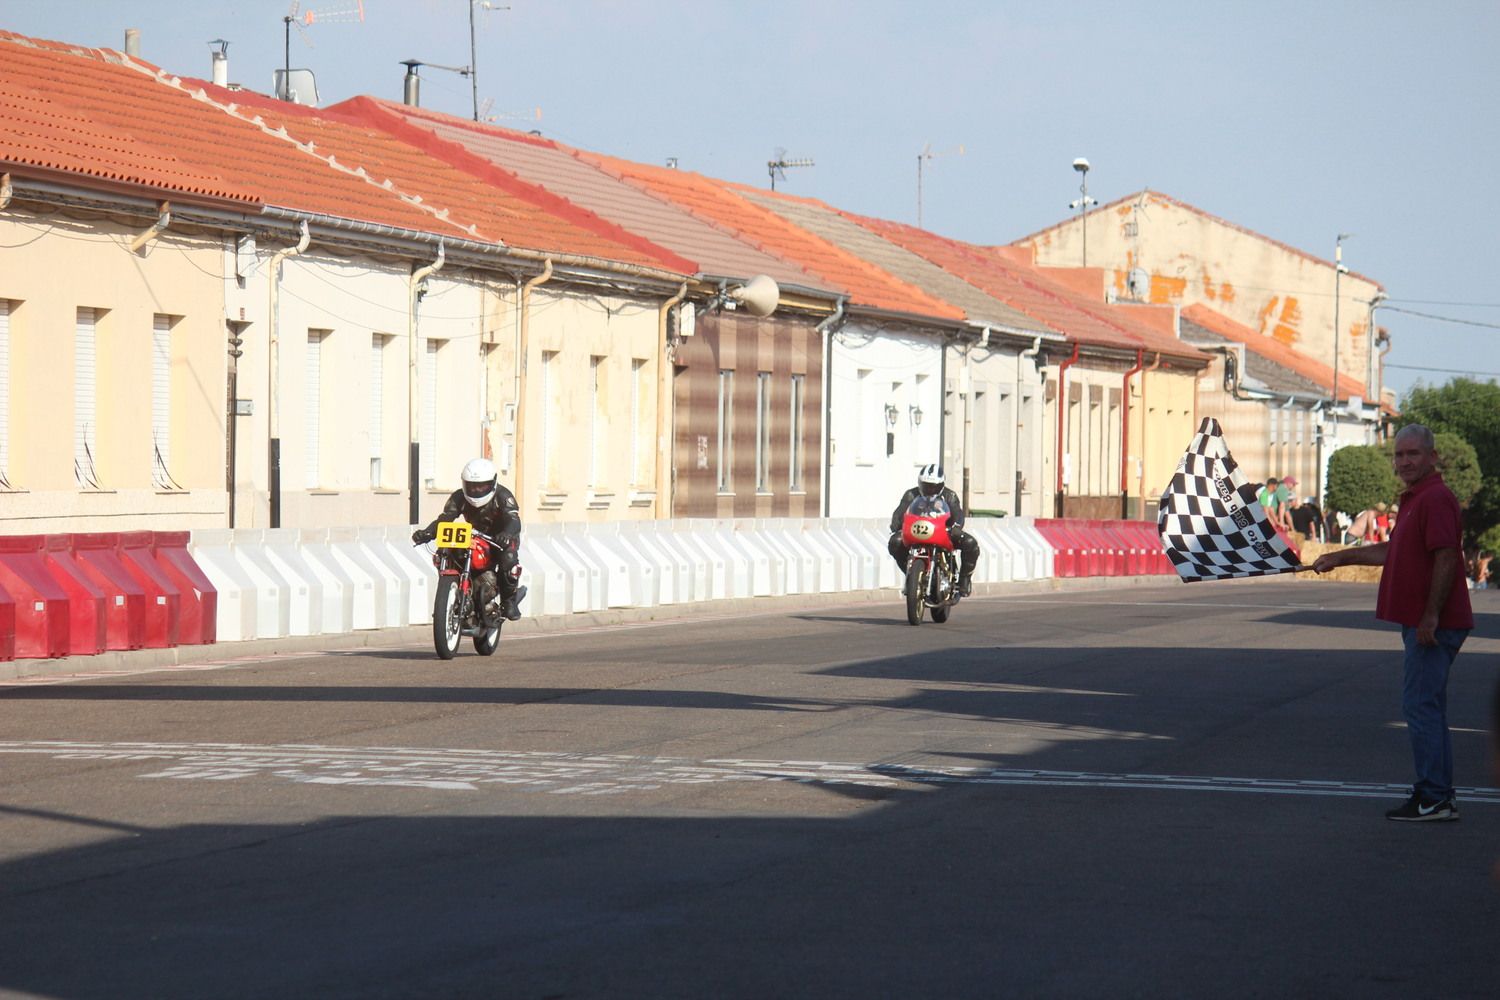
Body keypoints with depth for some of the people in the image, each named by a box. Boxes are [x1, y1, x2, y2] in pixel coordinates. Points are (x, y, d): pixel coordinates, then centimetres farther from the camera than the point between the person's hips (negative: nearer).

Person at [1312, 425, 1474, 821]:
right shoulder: (1414, 499, 18)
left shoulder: (1436, 498, -15)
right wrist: (1341, 558, 32)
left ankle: (1433, 799, -8)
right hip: (1420, 624, 11)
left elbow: (1446, 558, -22)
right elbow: (1393, 551, 30)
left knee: (1420, 706, -9)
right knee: (1428, 708, 13)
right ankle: (1438, 797, 17)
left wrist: (1431, 616, -24)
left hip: (1433, 626, -11)